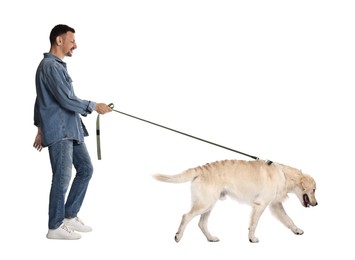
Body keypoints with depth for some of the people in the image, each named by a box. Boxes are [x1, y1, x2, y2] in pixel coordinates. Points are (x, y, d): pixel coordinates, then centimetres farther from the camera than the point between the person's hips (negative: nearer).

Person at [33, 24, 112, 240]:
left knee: (86, 169, 12)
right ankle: (55, 227, 4)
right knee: (63, 177, -6)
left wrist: (41, 128, 28)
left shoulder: (57, 65, 18)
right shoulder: (51, 66, -14)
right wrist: (94, 106, -10)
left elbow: (42, 99, 24)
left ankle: (70, 216, 21)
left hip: (71, 129, 10)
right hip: (58, 132, -10)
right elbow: (67, 100, -20)